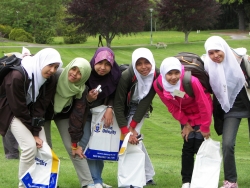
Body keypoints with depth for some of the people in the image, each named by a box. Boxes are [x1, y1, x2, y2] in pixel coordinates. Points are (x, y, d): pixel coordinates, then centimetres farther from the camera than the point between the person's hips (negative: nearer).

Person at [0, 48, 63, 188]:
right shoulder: (17, 76, -31)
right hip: (12, 111, -7)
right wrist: (33, 132, -19)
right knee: (30, 146, -20)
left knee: (42, 147, -7)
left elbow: (41, 106, -9)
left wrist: (36, 131, -19)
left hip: (31, 111, 7)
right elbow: (18, 108, -25)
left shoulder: (50, 80, -10)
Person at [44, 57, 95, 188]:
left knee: (73, 149, -7)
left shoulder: (81, 90, -23)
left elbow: (77, 116, -17)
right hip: (43, 113, -1)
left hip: (64, 114, 1)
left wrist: (75, 143, -15)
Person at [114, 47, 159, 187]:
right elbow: (118, 104, -29)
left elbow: (146, 101, -22)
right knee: (134, 138, -2)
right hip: (125, 107, 0)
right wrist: (125, 130, -34)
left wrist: (133, 127, -23)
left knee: (133, 137, -16)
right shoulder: (127, 76, -32)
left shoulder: (156, 76, -25)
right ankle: (148, 176, 12)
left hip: (140, 108, 0)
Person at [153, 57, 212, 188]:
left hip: (200, 114, -3)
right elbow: (172, 107, -9)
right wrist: (185, 123, -6)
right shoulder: (158, 85, -24)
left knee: (199, 146, -8)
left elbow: (204, 105, -25)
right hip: (185, 114, 3)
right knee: (188, 146, -1)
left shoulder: (191, 81, -37)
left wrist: (205, 128, -16)